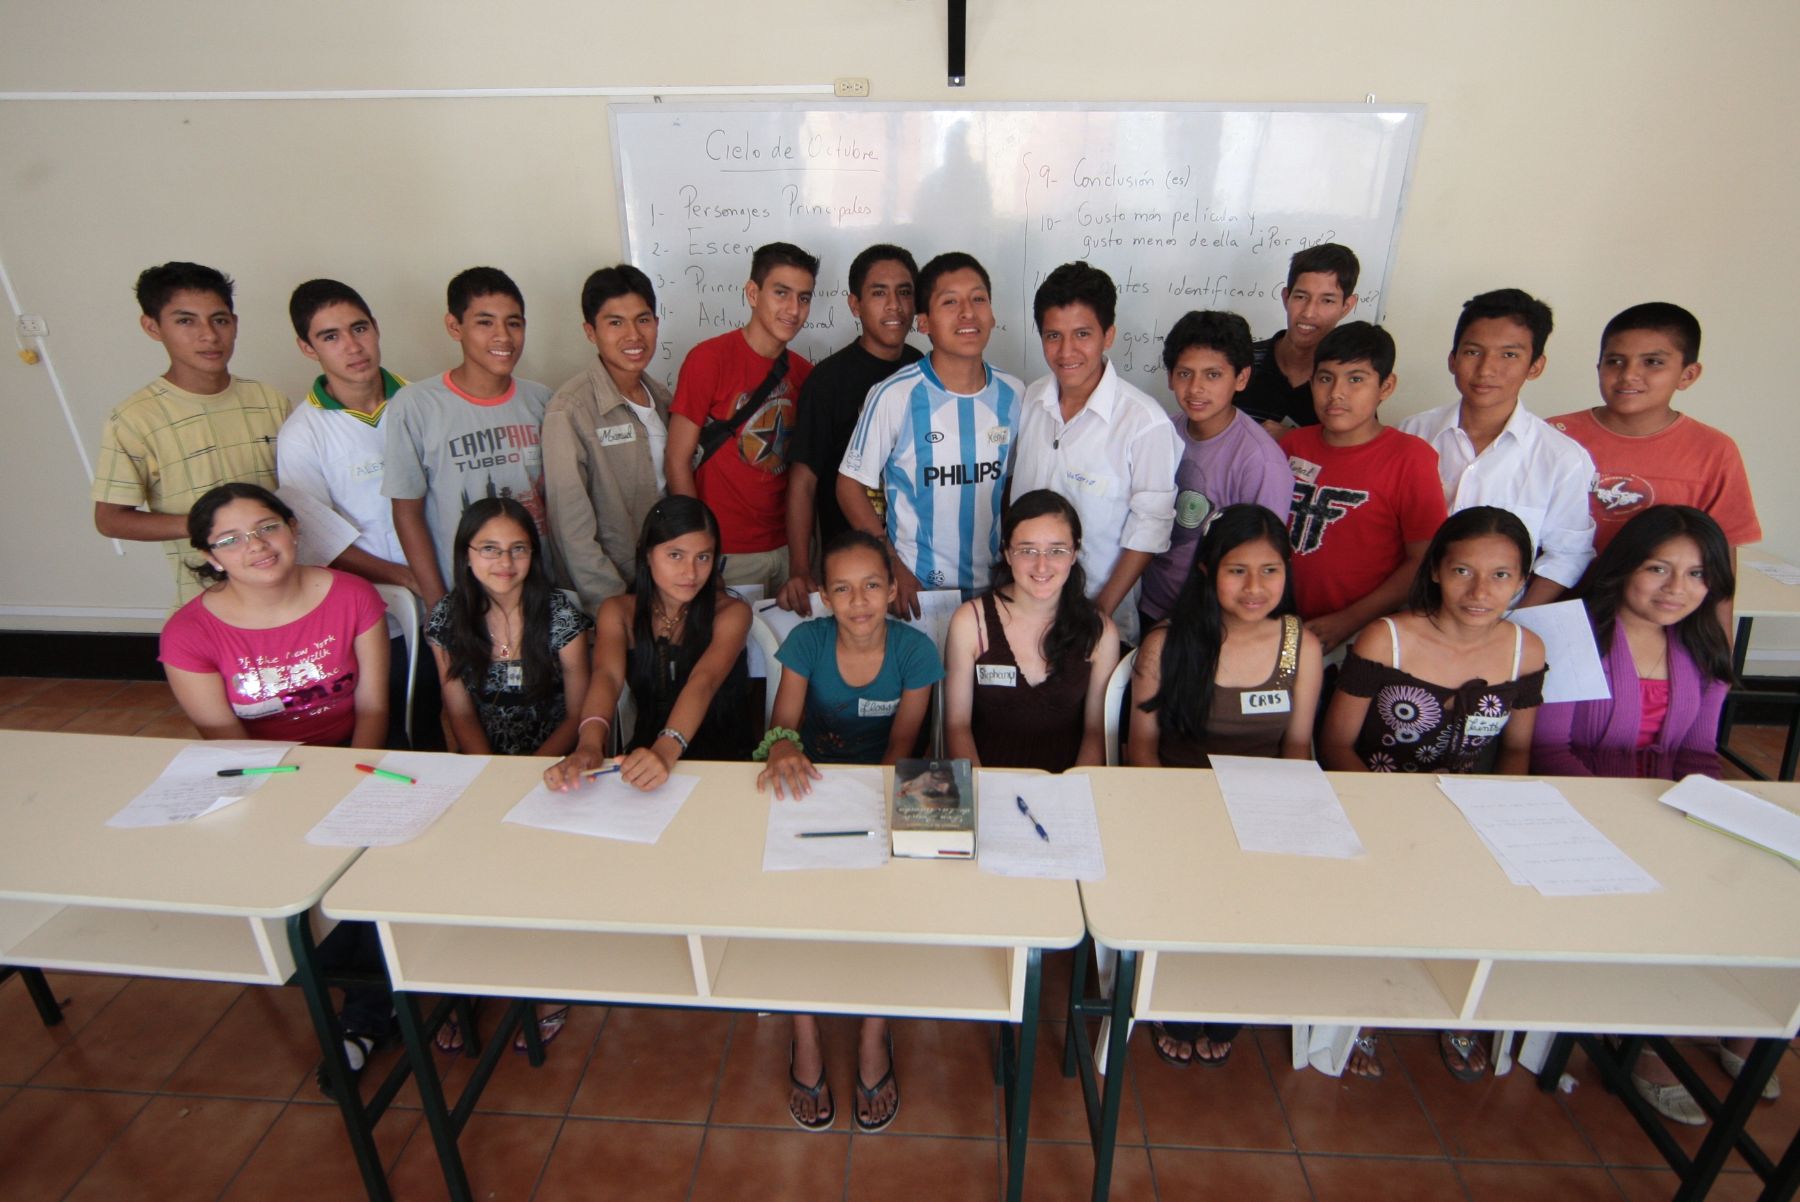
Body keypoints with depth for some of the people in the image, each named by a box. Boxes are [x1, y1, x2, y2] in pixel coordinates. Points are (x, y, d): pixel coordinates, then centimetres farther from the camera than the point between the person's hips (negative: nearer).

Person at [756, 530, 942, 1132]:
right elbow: (784, 716, -13)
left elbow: (903, 739, -8)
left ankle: (875, 1036, -4)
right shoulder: (807, 640, -7)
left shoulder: (914, 649, -9)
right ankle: (805, 1038, -5)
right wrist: (783, 745, -38)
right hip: (810, 787, 1)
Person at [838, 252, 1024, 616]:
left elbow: (1012, 483, 10)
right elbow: (851, 484, -8)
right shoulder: (895, 396, -14)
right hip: (914, 586, -4)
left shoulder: (1013, 393, -1)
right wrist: (893, 568, -13)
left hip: (990, 585, 4)